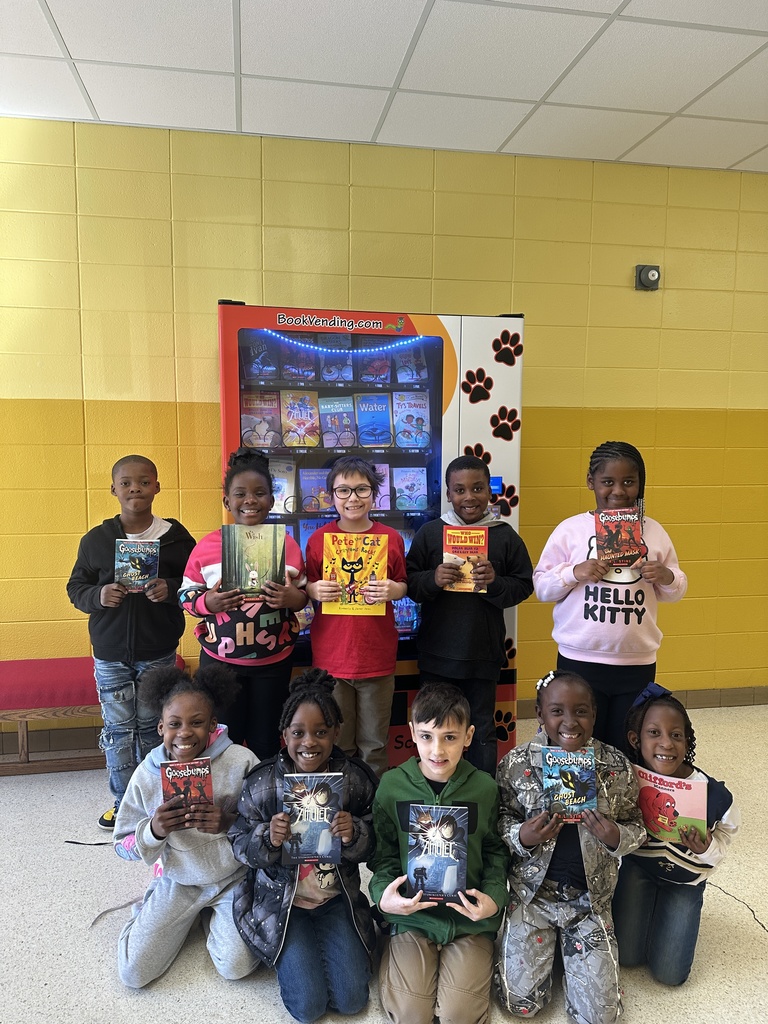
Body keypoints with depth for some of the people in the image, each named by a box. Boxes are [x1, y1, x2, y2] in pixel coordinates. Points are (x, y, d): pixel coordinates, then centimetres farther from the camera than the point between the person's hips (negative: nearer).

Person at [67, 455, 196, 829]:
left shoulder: (176, 537, -5)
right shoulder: (95, 539, 0)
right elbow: (75, 587, 6)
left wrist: (171, 590, -20)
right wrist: (98, 596, -15)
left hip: (158, 654, -1)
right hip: (110, 654, 1)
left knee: (151, 727, 12)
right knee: (117, 729, 10)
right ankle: (122, 801, 28)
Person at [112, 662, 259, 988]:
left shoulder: (241, 762, -22)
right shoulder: (148, 774, -15)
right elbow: (123, 845, -5)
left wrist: (229, 823, -33)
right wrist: (153, 831, -27)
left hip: (233, 878, -2)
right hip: (177, 881, 2)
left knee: (236, 966, -16)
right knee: (133, 973, -3)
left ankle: (214, 915, 18)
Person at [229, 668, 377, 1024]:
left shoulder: (356, 778, -12)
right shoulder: (262, 783, -14)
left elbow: (373, 846, -3)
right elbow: (239, 845, -5)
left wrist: (355, 835, -26)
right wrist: (267, 838, -27)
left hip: (338, 898, 2)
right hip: (281, 901, -1)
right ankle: (291, 953, 21)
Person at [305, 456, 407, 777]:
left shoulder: (391, 538, 0)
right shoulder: (318, 539, -1)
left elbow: (403, 585, 9)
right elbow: (306, 589, 8)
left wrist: (392, 590, -13)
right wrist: (315, 590, -14)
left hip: (377, 657, 0)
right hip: (330, 656, 0)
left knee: (374, 745, 12)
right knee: (336, 743, 11)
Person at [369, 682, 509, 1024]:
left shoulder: (484, 788, -7)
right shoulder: (392, 786, -8)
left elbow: (496, 852, 3)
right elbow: (384, 853, 0)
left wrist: (494, 898, -12)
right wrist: (383, 896, -16)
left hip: (470, 919, 0)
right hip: (412, 916, 0)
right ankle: (395, 957, 20)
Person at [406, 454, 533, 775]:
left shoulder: (505, 536, -1)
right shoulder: (429, 533, 0)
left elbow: (523, 586, 1)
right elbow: (409, 584, 1)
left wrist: (494, 582, -17)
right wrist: (432, 580, -19)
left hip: (484, 652, 0)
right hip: (436, 651, 1)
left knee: (482, 728, 13)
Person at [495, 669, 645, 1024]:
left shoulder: (616, 767, -12)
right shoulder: (516, 764, -14)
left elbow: (636, 829, -1)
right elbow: (500, 821, -2)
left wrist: (614, 837, -24)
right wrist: (522, 837, -24)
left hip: (590, 898, 1)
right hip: (532, 892, -1)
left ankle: (567, 944, 31)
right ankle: (546, 944, 32)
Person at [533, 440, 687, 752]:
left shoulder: (654, 531, 5)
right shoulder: (570, 530, -3)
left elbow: (676, 590, 12)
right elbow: (541, 586, -2)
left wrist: (666, 577, -9)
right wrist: (575, 572, -19)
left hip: (638, 663, 2)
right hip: (580, 661, -2)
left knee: (627, 751, 12)